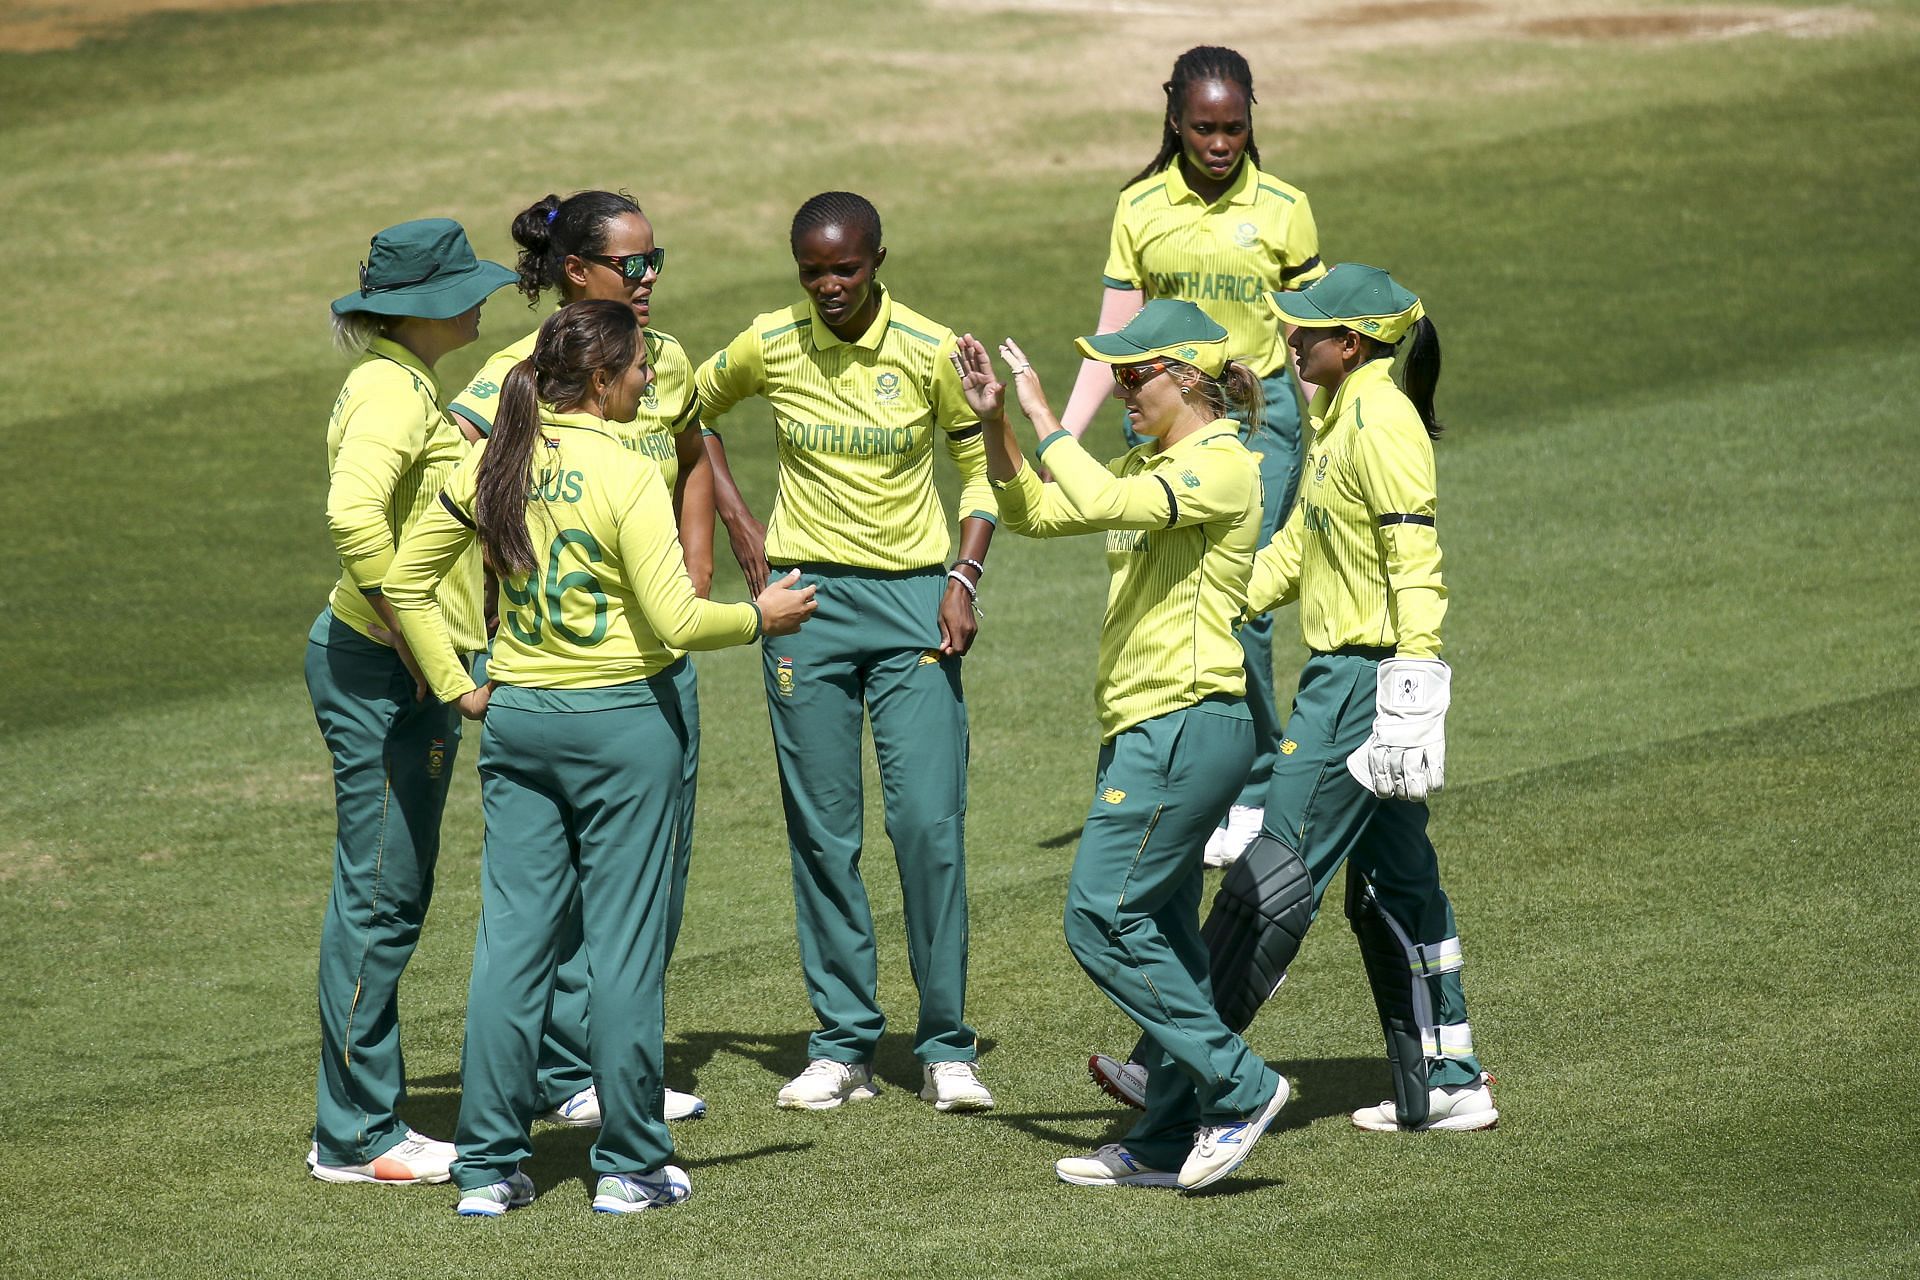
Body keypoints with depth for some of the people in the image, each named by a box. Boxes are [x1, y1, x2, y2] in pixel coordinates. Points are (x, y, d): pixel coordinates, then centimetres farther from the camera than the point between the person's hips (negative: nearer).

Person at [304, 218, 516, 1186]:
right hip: (381, 671, -10)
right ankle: (355, 1137, -1)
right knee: (379, 899, -6)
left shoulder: (410, 383, 16)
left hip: (417, 672, 10)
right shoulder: (391, 389, -17)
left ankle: (364, 1124, 19)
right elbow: (352, 516, -32)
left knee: (390, 899, 13)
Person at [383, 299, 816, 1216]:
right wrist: (760, 617, -1)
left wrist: (456, 686, 12)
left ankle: (489, 1167, 8)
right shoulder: (626, 476, -15)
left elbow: (407, 582, 8)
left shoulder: (495, 466, 3)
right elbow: (676, 621, -17)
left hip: (516, 720, 5)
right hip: (622, 721, -5)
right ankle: (630, 1165, 9)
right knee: (624, 941, 3)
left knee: (511, 938, 7)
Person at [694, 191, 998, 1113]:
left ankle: (946, 1047, 1)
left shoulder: (930, 351, -5)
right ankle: (843, 1046, 10)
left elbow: (977, 465, 6)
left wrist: (964, 577, -6)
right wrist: (741, 527, 8)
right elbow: (693, 413, 17)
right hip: (807, 595, 1)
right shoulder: (769, 345, -2)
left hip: (914, 596, -1)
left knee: (931, 822, -7)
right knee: (822, 830, 2)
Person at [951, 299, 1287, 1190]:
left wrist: (1043, 414, -20)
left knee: (1102, 922, -11)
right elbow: (1034, 513, 19)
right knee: (1157, 932, 10)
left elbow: (1101, 503, -30)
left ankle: (1238, 1086, -5)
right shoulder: (1150, 464, 16)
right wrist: (992, 421, 6)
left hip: (1187, 723, -10)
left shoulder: (1220, 468, -14)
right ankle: (1169, 1141, 14)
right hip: (1148, 727, 10)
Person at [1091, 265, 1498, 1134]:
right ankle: (1443, 1085, 17)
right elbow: (1297, 548, 22)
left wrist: (1412, 688, -25)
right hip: (1343, 672, 11)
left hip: (1364, 677, -11)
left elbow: (1416, 561, -21)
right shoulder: (1340, 414, 16)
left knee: (1276, 875, -5)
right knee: (1393, 885, 13)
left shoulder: (1381, 419, -16)